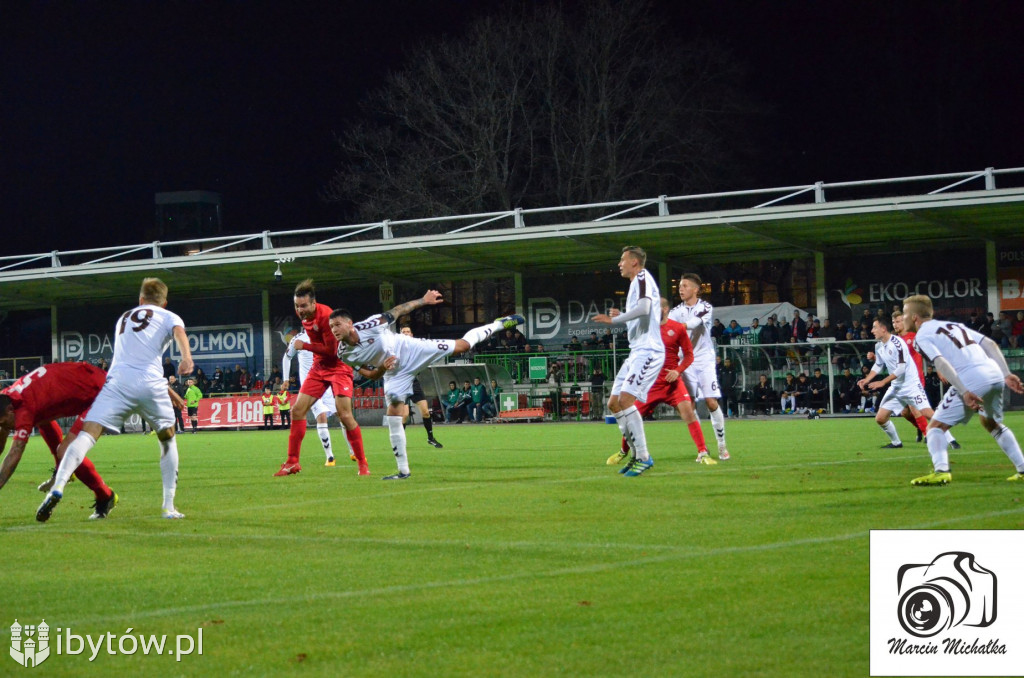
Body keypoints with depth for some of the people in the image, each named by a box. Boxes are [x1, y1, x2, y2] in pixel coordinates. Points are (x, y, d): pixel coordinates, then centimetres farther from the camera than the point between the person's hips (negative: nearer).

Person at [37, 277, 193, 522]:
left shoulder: (124, 318, 33)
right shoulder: (169, 317, 20)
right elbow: (179, 332, -4)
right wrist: (186, 358, -24)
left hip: (118, 381, 1)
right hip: (150, 381, -1)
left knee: (87, 434, -10)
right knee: (168, 439, 20)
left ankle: (58, 487, -34)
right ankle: (169, 507, 15)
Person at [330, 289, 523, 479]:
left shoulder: (369, 325, -29)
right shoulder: (343, 354, -16)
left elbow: (397, 311, -14)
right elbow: (371, 375, -6)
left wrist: (423, 300, -7)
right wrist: (382, 367, -28)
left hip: (409, 350, -3)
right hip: (394, 373, 3)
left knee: (462, 345, 1)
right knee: (393, 415, -6)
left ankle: (499, 324, 27)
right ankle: (403, 470, 2)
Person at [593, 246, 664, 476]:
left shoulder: (642, 278, -9)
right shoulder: (636, 283, 21)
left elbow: (644, 308, -27)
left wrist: (614, 319, -21)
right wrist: (621, 317, 16)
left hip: (647, 351, -10)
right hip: (637, 352, 10)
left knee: (625, 399, -20)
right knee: (614, 403, 7)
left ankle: (643, 456, -16)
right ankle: (636, 454, 12)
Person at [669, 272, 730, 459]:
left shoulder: (705, 307, -4)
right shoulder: (677, 311, 7)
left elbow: (693, 324, -24)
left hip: (704, 360, -3)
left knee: (711, 402, -9)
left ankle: (722, 445, 3)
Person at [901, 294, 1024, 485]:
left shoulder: (922, 336, 5)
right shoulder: (954, 325, 26)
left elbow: (942, 363, -12)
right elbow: (990, 344, 18)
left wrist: (964, 392, -19)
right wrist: (1006, 374, 12)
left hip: (972, 381, -7)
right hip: (995, 375, 7)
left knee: (935, 426, 2)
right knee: (992, 424, 32)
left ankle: (941, 471, -19)